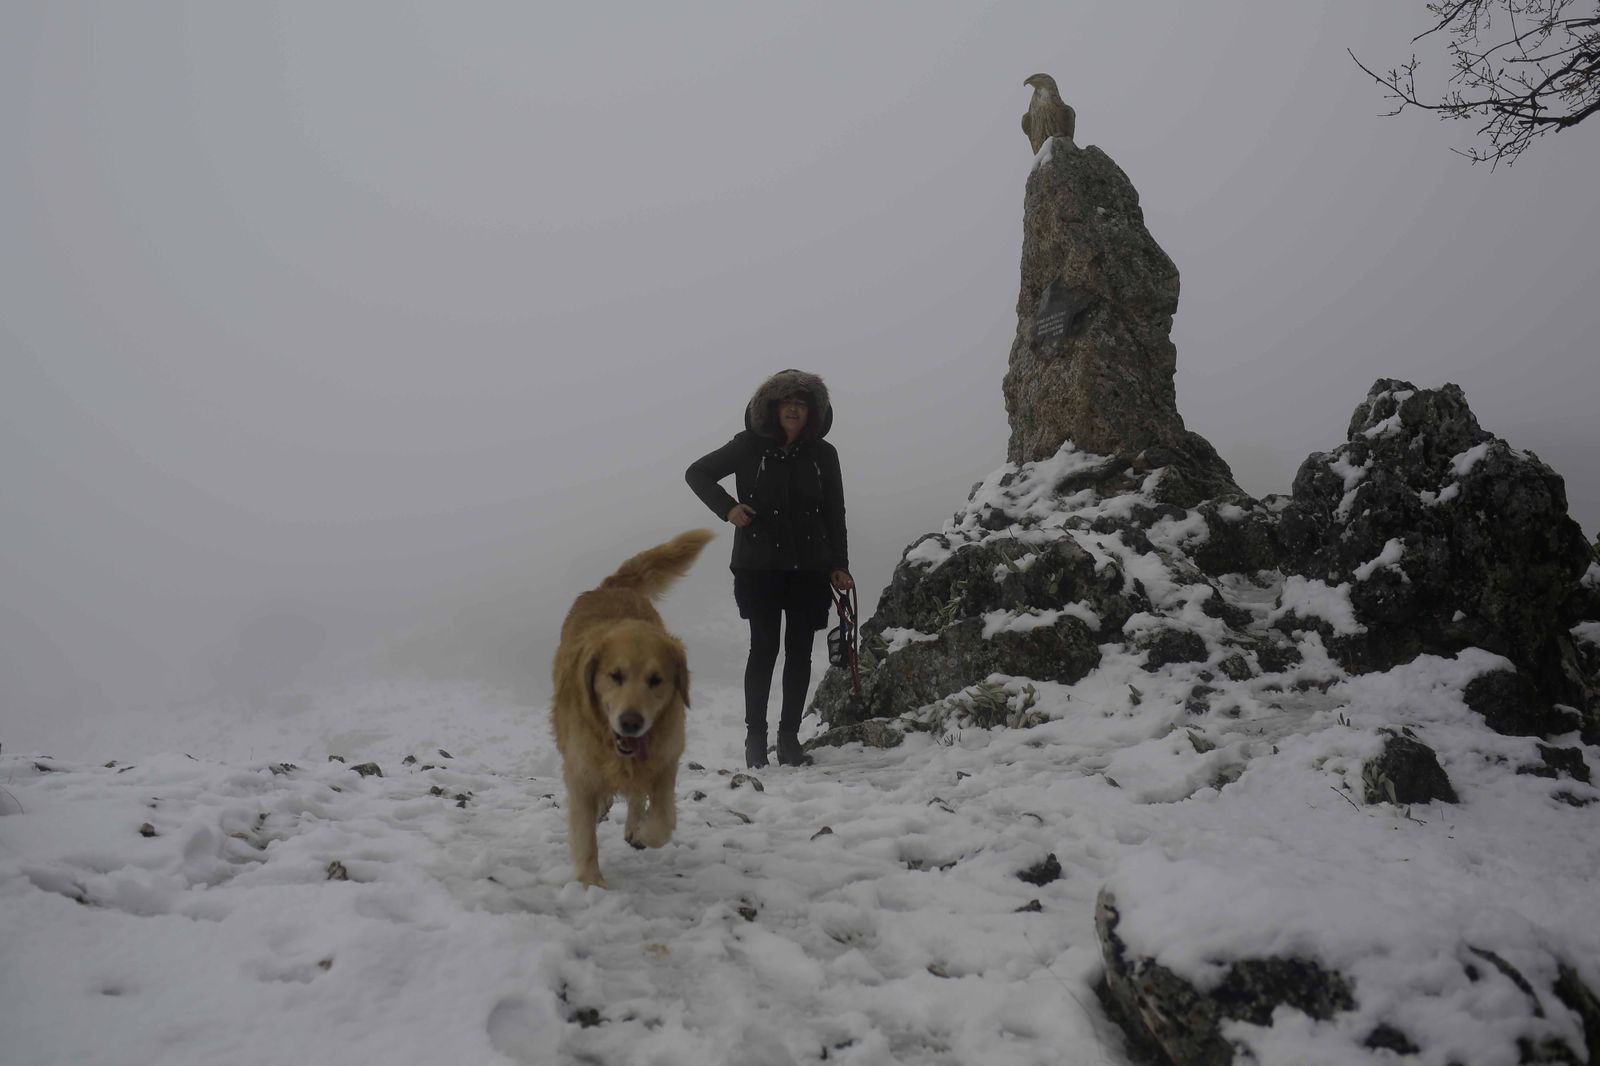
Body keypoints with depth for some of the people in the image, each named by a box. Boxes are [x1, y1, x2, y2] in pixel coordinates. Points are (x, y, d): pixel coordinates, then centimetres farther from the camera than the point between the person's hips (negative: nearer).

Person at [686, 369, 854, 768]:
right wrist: (727, 508, -7)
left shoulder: (823, 454, 5)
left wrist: (840, 564, 3)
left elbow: (834, 513, 10)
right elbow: (696, 472, 7)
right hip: (759, 566, -2)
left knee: (799, 651, 3)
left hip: (809, 568, 2)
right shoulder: (749, 447, 0)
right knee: (764, 648, -4)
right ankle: (755, 736, 5)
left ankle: (789, 736, 12)